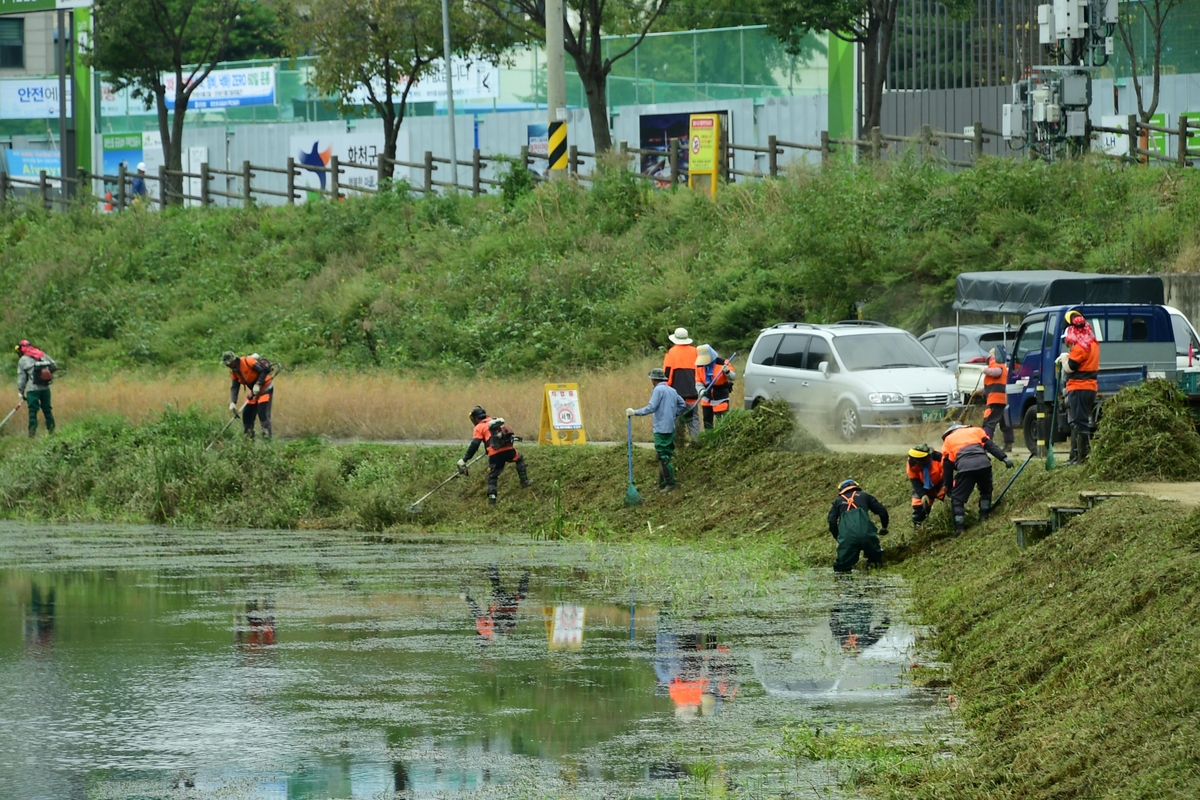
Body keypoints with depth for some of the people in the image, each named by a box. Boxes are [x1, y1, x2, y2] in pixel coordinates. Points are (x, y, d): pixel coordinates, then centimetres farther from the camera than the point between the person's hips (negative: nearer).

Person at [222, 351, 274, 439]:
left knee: (263, 413, -17)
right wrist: (233, 402, -12)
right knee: (247, 413, 6)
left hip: (265, 387, -8)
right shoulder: (234, 371, 1)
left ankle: (267, 437, -16)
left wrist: (257, 385, -29)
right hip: (254, 391, 8)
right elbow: (234, 387, 1)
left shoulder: (248, 361, -23)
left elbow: (263, 371, -24)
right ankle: (248, 437, 16)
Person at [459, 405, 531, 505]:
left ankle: (491, 497, -5)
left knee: (492, 476, 8)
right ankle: (524, 482, 29)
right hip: (509, 450, 4)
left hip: (495, 454, -4)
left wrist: (464, 460, -1)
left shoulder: (479, 428, 6)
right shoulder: (498, 421, 23)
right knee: (519, 459, 32)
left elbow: (474, 445, -3)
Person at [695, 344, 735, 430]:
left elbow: (733, 377, -14)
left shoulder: (722, 363, -13)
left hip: (721, 399, -5)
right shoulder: (699, 366, -1)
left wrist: (727, 371, -36)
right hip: (707, 399, 5)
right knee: (707, 423, 14)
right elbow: (698, 381, -3)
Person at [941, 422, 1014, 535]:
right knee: (986, 491, 28)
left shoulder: (948, 440, 28)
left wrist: (949, 488, 30)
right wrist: (1004, 458, 8)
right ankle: (983, 517, 24)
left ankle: (959, 528, 1)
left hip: (965, 467, -2)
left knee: (957, 498, 9)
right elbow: (991, 445, 15)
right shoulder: (976, 430, 31)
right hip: (983, 464, 2)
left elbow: (946, 467, 25)